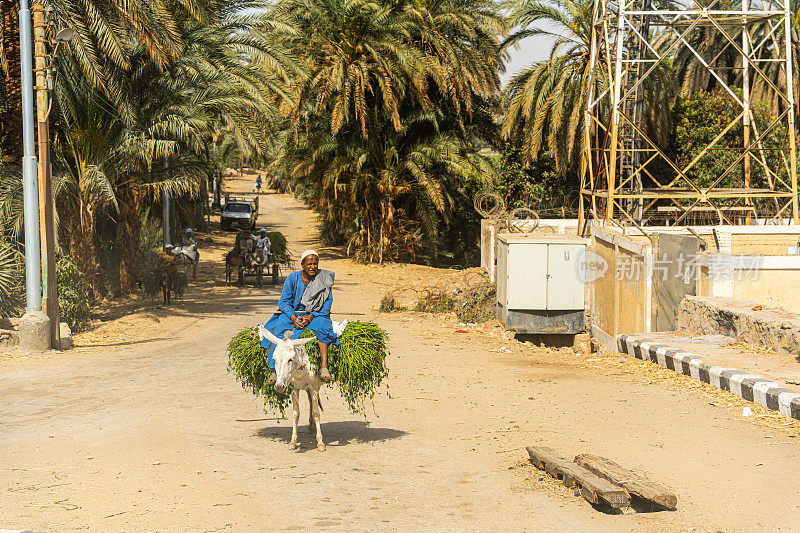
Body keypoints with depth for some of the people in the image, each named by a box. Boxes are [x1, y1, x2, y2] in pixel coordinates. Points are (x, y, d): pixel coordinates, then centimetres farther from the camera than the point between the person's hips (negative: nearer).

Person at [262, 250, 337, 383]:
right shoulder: (293, 278, -6)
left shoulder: (324, 280, -4)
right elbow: (284, 301, -5)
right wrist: (294, 318, -23)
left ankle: (324, 366, -37)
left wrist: (311, 317, -21)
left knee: (322, 328, -34)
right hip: (292, 312, 0)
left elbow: (327, 304, -6)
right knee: (280, 330, -29)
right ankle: (276, 369, -27)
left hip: (316, 314, 0)